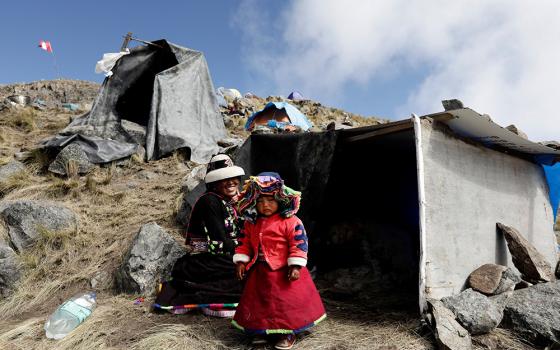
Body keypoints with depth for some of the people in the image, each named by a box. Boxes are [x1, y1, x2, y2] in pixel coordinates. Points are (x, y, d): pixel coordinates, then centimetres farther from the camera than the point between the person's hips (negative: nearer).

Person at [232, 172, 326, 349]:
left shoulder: (291, 222, -16)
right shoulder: (251, 223, 2)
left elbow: (299, 244, -16)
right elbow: (244, 243, 8)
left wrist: (296, 266, -20)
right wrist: (241, 261, 0)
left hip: (284, 272, -5)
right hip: (260, 272, 5)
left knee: (287, 302, 3)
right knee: (259, 302, 15)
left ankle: (288, 332, 23)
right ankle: (261, 329, 35)